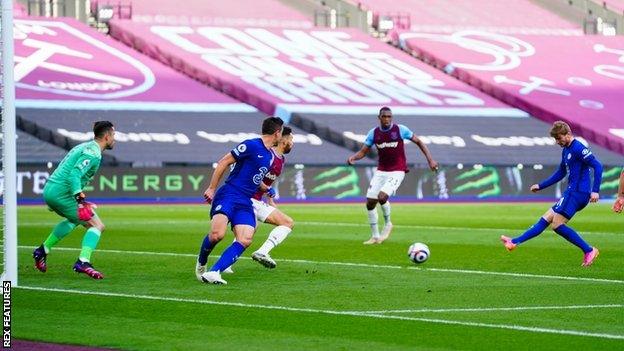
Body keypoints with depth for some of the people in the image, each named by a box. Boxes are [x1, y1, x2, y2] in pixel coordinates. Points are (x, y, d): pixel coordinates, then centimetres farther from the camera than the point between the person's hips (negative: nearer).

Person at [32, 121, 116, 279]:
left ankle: (43, 251, 35)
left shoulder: (84, 147, 19)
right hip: (61, 193, -10)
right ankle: (83, 262, -22)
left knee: (74, 220, 36)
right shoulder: (93, 153, -12)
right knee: (97, 225, -8)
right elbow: (74, 175, -24)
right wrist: (80, 199, -30)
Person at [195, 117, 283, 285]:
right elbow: (223, 162, -7)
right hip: (228, 195, -7)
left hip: (245, 202, 7)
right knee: (217, 234, -25)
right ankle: (201, 264, 5)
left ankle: (213, 272, -21)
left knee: (245, 240, -16)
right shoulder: (251, 145, -7)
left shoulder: (270, 156, 19)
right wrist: (211, 188, -9)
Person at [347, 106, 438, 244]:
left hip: (397, 171, -5)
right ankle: (375, 236, 16)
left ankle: (387, 224, 4)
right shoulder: (373, 133, 1)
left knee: (382, 197, -25)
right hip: (381, 171, 5)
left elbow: (419, 142, 0)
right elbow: (363, 152, 3)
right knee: (370, 203, 0)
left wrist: (430, 160, -6)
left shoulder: (400, 129, -8)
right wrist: (353, 157, -18)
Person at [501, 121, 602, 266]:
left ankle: (589, 251, -10)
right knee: (546, 219, 7)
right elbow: (560, 173, 29)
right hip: (571, 192, 10)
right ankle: (514, 242, 7)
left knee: (557, 224, -13)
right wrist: (540, 186, 28)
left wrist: (595, 191, -25)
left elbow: (597, 166, -19)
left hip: (578, 193, -10)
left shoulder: (578, 148, -13)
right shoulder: (566, 151, 17)